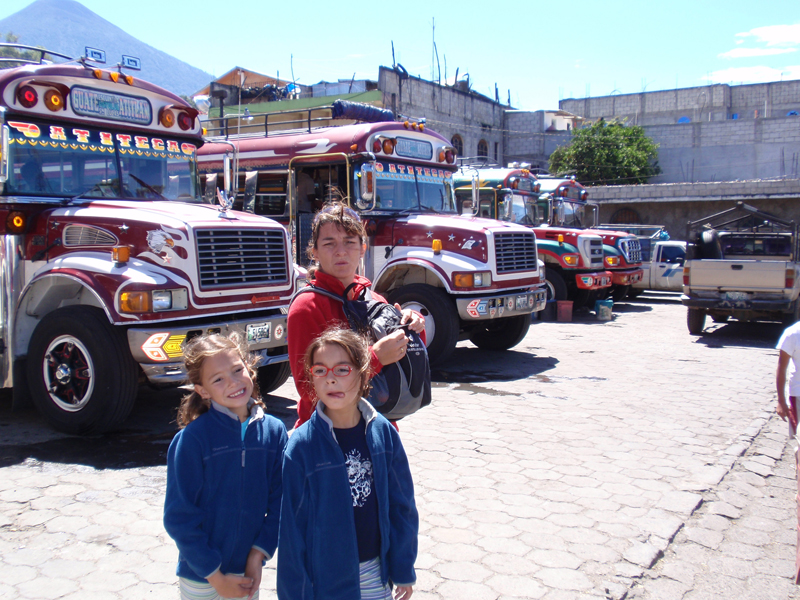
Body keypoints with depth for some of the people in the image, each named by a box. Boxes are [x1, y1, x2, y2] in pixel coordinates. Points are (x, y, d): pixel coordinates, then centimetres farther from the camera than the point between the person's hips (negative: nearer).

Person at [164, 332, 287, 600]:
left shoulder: (274, 430, -5)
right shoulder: (192, 439, -15)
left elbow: (279, 501, 0)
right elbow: (179, 517, -12)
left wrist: (257, 556, -6)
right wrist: (215, 575, -10)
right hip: (201, 577, -3)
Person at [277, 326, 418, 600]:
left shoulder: (383, 432, -7)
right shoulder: (302, 445, -16)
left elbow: (401, 505, 3)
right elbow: (291, 526, -9)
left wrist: (404, 571, 7)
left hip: (375, 570, 3)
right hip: (326, 577, -3)